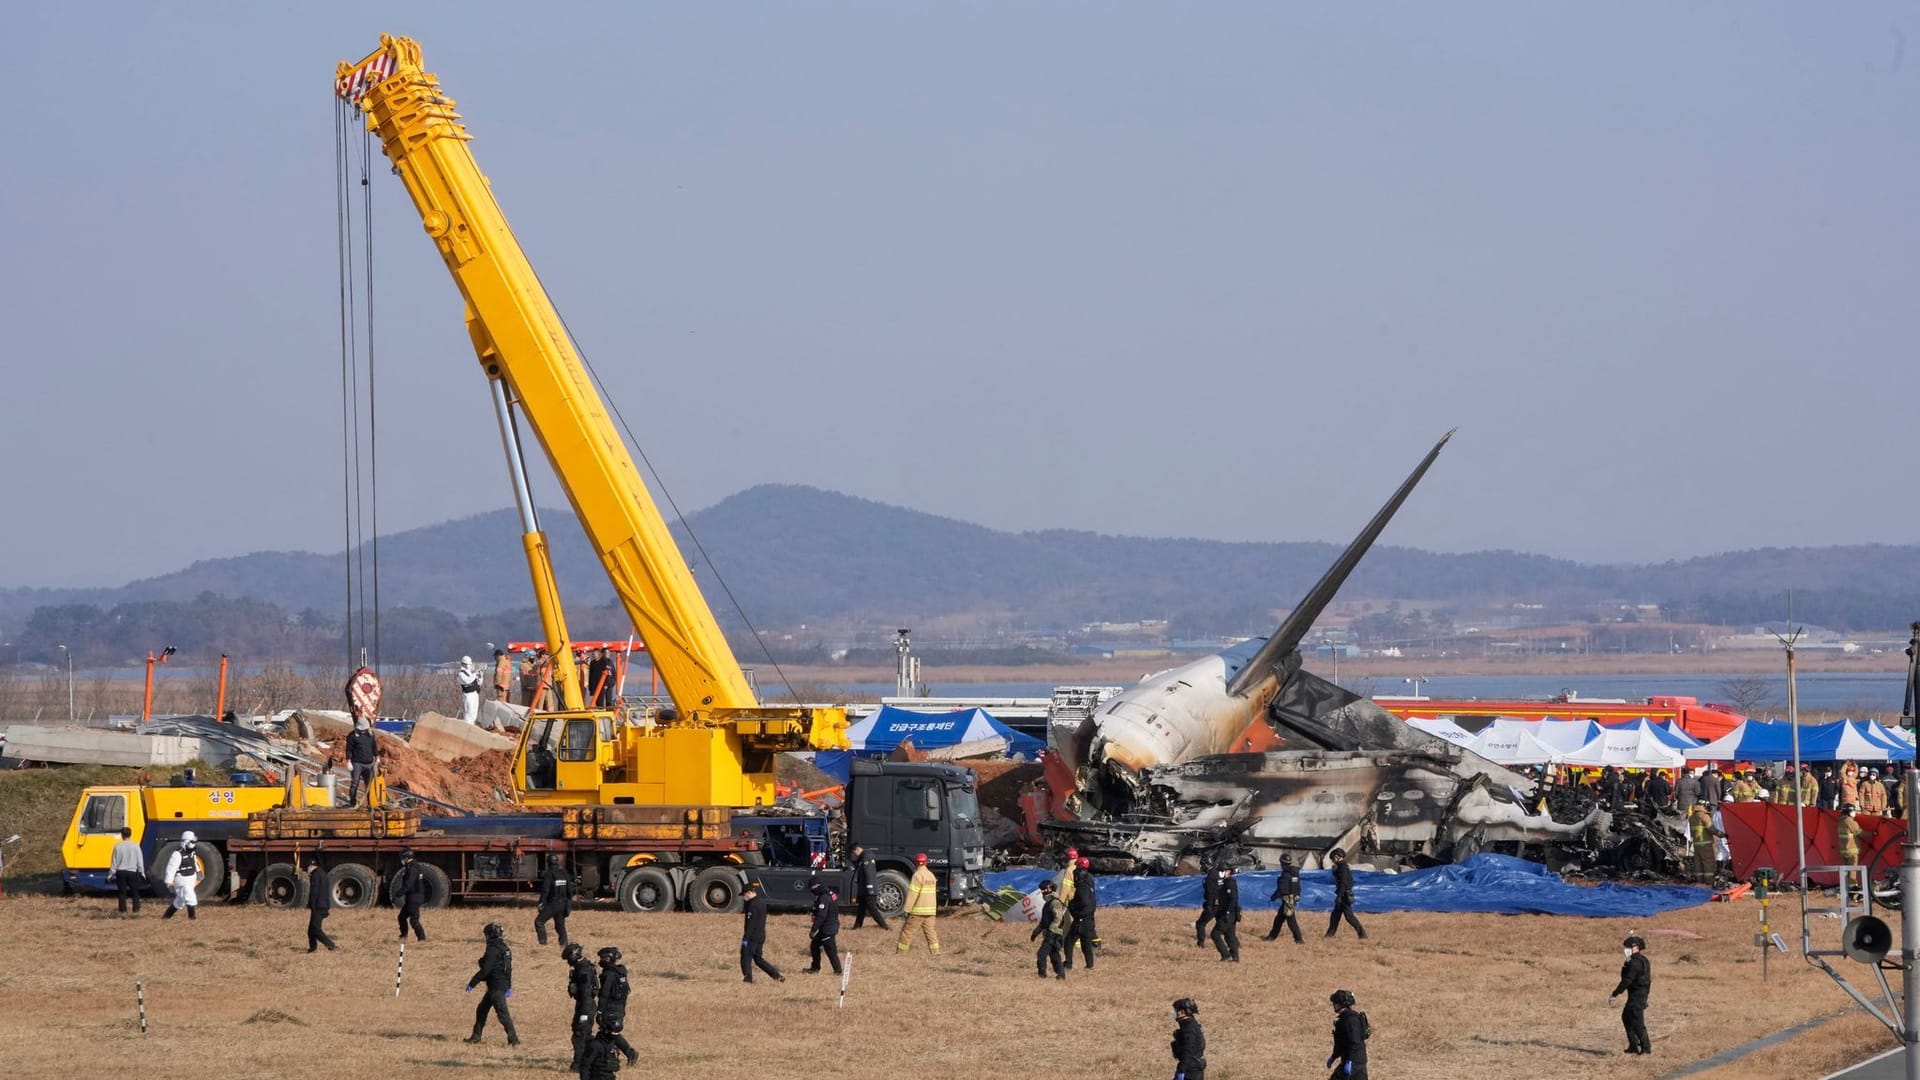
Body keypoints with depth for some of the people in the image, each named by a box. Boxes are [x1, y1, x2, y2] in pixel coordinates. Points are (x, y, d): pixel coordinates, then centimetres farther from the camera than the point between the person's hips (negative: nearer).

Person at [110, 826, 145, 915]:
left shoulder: (118, 847, -6)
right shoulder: (135, 846, -5)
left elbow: (114, 861, -2)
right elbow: (140, 860, 0)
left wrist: (112, 873, 7)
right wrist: (142, 872, 9)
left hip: (121, 872, 0)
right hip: (132, 871, 0)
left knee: (122, 892, 7)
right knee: (135, 892, 10)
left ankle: (123, 911, 4)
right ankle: (136, 910, 7)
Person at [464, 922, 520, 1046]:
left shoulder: (493, 950, -17)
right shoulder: (504, 949, 12)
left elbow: (485, 970, -21)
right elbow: (509, 968, 18)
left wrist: (472, 983, -14)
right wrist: (509, 987, 24)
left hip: (496, 987, -10)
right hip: (503, 984, 10)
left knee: (502, 1012, -9)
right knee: (482, 1009, 18)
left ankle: (513, 1039, -11)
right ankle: (476, 1036, 26)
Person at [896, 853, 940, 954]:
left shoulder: (918, 875, -13)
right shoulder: (931, 875, 14)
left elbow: (912, 894, -17)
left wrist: (907, 909, -15)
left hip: (918, 911, -7)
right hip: (930, 910, 7)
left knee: (907, 930, 1)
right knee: (930, 931, 6)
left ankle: (900, 952, 5)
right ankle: (936, 952, -4)